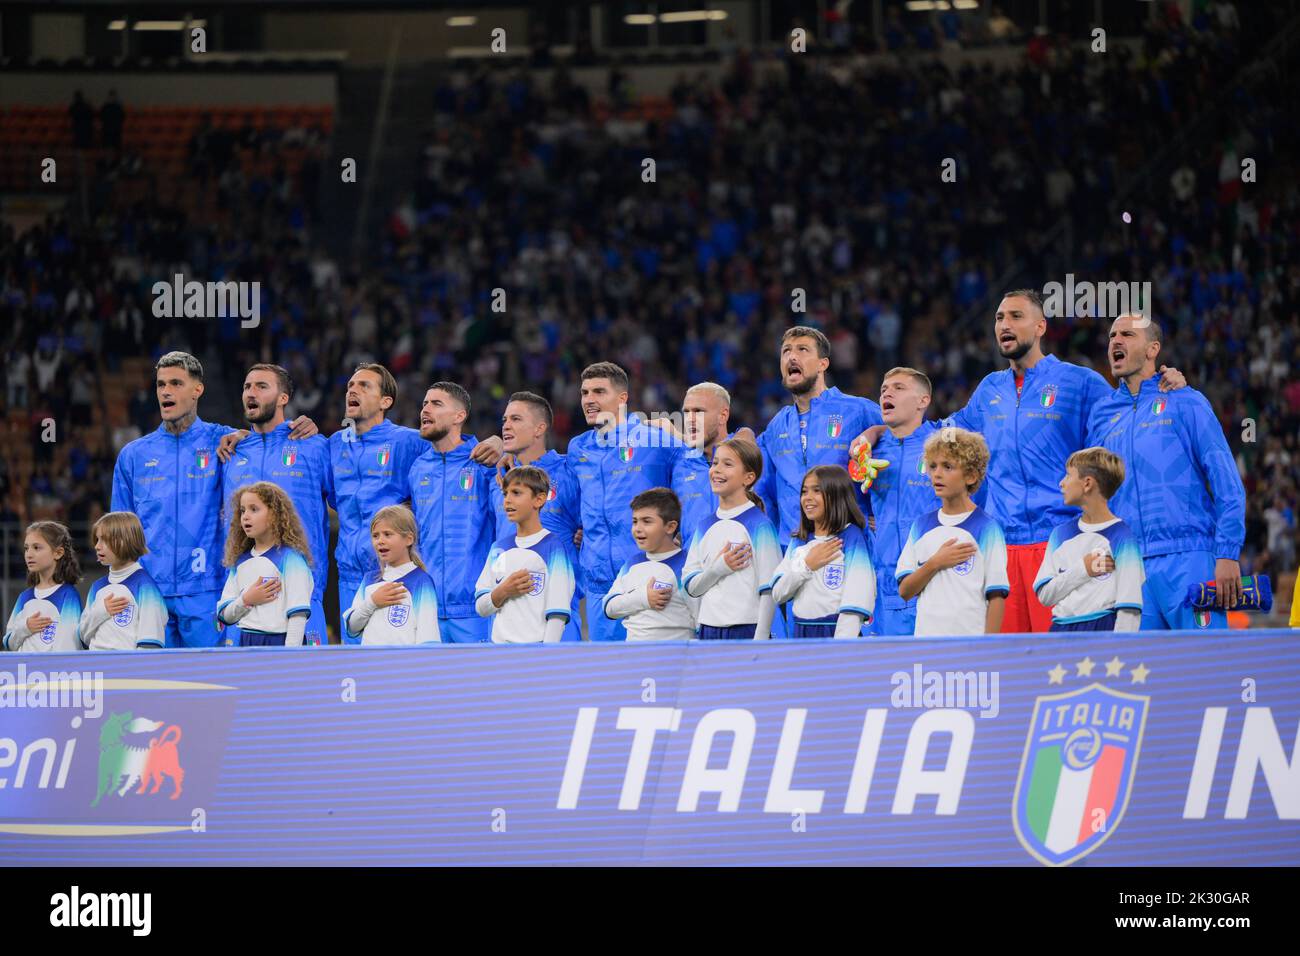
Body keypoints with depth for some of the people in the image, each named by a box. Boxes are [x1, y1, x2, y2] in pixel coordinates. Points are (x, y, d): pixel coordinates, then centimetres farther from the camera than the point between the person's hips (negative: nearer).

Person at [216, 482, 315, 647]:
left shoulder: (290, 559, -9)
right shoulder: (240, 561, 12)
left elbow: (298, 615, -15)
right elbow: (225, 615, 12)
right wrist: (246, 600, -8)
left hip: (278, 643, -7)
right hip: (247, 645, 7)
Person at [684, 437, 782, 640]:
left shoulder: (759, 526, -6)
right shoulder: (705, 527, 12)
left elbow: (768, 590, -10)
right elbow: (691, 587, 9)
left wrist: (760, 641, -15)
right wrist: (718, 568, -11)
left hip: (747, 630, -6)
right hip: (709, 630, 6)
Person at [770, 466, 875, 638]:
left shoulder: (851, 538, -5)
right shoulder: (799, 542, 13)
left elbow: (856, 597, -12)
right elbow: (778, 593, 6)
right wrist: (807, 566, -9)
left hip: (836, 631, -6)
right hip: (802, 633, 6)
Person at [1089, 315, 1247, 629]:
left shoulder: (1185, 403, 3)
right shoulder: (1102, 415, 16)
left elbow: (1228, 484, -2)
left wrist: (1228, 555, -11)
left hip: (1187, 559, -4)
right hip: (1128, 567, 4)